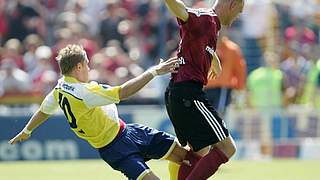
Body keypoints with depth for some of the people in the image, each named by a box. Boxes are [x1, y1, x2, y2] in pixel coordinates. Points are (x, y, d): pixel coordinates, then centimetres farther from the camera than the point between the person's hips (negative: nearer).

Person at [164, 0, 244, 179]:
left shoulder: (212, 24, 19)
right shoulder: (204, 19, -10)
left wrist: (217, 68, 64)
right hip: (188, 93, -10)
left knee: (201, 152, 20)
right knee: (227, 147, -10)